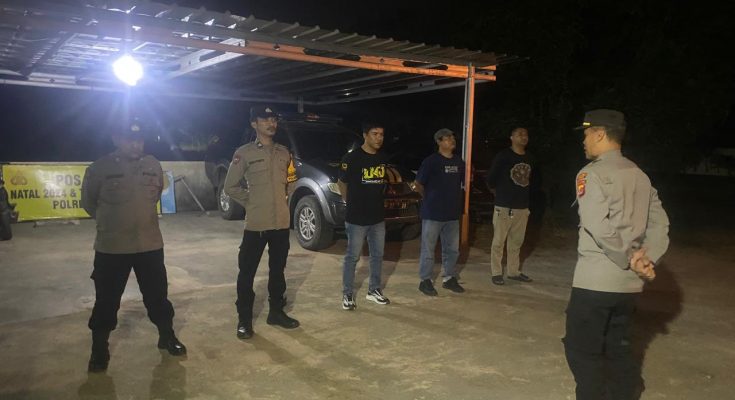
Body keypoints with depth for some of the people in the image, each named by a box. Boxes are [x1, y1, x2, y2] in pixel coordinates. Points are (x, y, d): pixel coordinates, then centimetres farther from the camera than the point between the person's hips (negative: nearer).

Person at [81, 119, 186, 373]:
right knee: (106, 301, 9)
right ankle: (99, 350, 26)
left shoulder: (153, 165, 0)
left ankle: (167, 337, 31)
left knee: (158, 296, 13)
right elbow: (88, 203, 4)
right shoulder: (99, 168, -10)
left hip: (150, 245, 3)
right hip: (111, 248, -2)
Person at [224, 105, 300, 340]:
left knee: (277, 270, 14)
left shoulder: (284, 153, 9)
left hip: (281, 222, 4)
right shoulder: (244, 153, -5)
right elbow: (230, 186, -1)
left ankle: (276, 312, 28)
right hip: (256, 223, -4)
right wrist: (250, 202, -2)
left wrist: (283, 199, 10)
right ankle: (244, 319, 13)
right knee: (247, 272, 2)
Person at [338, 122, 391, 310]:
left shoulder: (382, 158, 6)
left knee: (377, 255, 14)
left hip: (378, 217, 6)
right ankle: (348, 294, 15)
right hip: (356, 218, -6)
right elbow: (341, 183, 0)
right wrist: (351, 203, 6)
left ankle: (374, 290, 29)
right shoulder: (352, 158, -12)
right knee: (352, 257, 3)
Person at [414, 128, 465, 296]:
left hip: (452, 213, 6)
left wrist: (452, 199, 11)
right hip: (432, 213, -6)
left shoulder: (459, 162, 8)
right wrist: (431, 198, 4)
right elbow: (418, 185, -5)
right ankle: (425, 280, 14)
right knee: (428, 249, 2)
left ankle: (449, 278, 29)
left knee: (452, 249, 14)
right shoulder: (430, 161, -11)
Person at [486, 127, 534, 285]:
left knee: (516, 242, 13)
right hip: (504, 206, -5)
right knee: (498, 242, 1)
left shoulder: (529, 159, 10)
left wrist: (523, 194, 13)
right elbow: (491, 179, -2)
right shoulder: (503, 156, -7)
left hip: (522, 207, 6)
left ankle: (513, 271, 25)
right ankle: (496, 273, 10)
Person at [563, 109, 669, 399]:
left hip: (595, 279, -7)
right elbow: (659, 223, 7)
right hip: (628, 282, 7)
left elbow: (598, 227, -22)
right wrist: (647, 259, -3)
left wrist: (629, 260, -12)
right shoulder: (639, 176, 11)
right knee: (618, 348, 19)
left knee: (582, 349, 5)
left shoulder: (591, 174, -11)